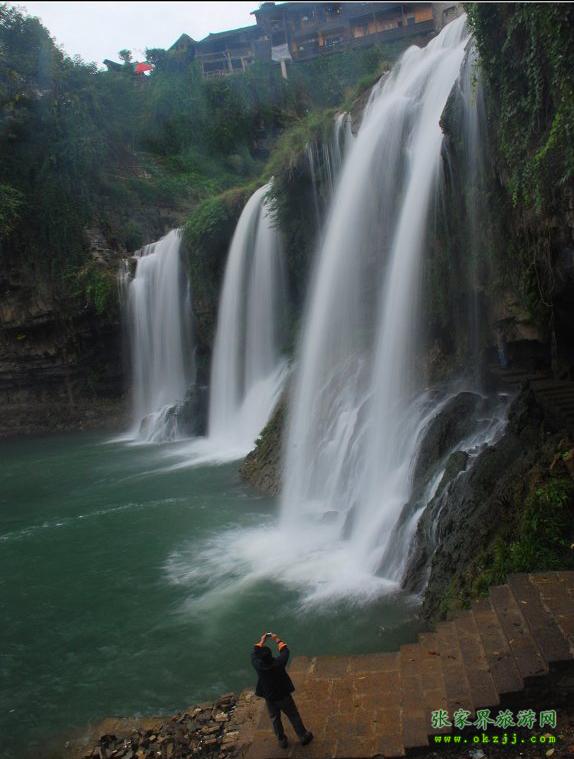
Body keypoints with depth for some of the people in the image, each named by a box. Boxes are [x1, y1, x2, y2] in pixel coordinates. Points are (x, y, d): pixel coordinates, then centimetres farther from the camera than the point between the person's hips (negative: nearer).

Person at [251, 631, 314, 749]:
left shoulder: (258, 665, -27)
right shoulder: (278, 663, -31)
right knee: (294, 717, 20)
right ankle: (304, 737, 35)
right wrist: (277, 640, -1)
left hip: (270, 699, 1)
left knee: (275, 719, 24)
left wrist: (262, 641, 3)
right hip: (284, 696, -1)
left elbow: (254, 653, -7)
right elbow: (285, 651, -12)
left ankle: (282, 741, 39)